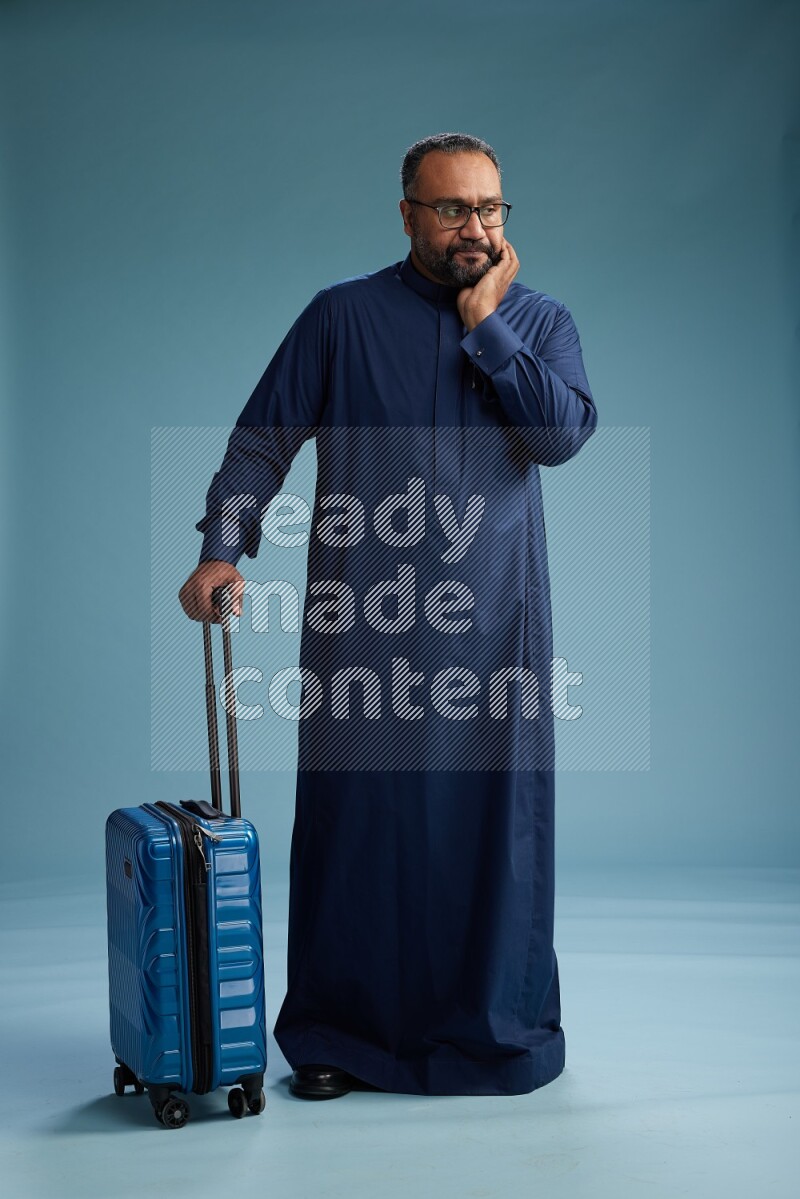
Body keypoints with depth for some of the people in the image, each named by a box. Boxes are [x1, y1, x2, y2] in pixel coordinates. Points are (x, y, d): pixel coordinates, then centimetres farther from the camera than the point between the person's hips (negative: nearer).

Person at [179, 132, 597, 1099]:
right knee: (355, 816, 3)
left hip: (493, 621, 1)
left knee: (496, 818, 5)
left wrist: (486, 322, -6)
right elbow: (262, 438, 3)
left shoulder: (541, 321, 10)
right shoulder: (344, 315, 6)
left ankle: (499, 1027, 20)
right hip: (363, 616, -1)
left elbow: (562, 433, -7)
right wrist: (222, 547, -10)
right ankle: (341, 1034, 17)